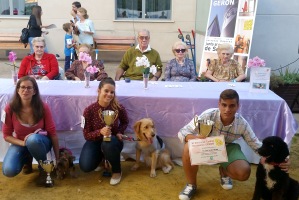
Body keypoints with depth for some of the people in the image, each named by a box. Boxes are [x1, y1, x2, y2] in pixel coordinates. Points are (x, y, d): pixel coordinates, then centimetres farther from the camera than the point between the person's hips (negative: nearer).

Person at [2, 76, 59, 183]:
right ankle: (27, 160, 11)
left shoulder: (43, 107, -18)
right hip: (20, 144, 2)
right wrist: (23, 143, -27)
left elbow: (52, 133, -13)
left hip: (40, 143, -1)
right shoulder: (10, 109, -16)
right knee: (8, 171, -26)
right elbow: (7, 135, -7)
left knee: (33, 139, -40)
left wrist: (58, 158, -12)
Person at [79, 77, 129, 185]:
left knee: (108, 144, -39)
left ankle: (117, 171, -8)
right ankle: (102, 157, 16)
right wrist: (100, 132, -35)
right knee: (85, 167, -22)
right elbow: (87, 135, -15)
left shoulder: (118, 108, -18)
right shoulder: (89, 110, -20)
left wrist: (119, 132, -14)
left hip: (112, 140, -1)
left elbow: (125, 122, 6)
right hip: (95, 141, 1)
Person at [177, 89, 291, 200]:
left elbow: (257, 146, -12)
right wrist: (197, 139, -51)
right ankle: (191, 185, -9)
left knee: (244, 172, -24)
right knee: (189, 149, -36)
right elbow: (182, 132, -29)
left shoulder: (242, 124, -22)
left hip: (227, 148, 2)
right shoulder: (209, 115, -30)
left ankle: (223, 172, 15)